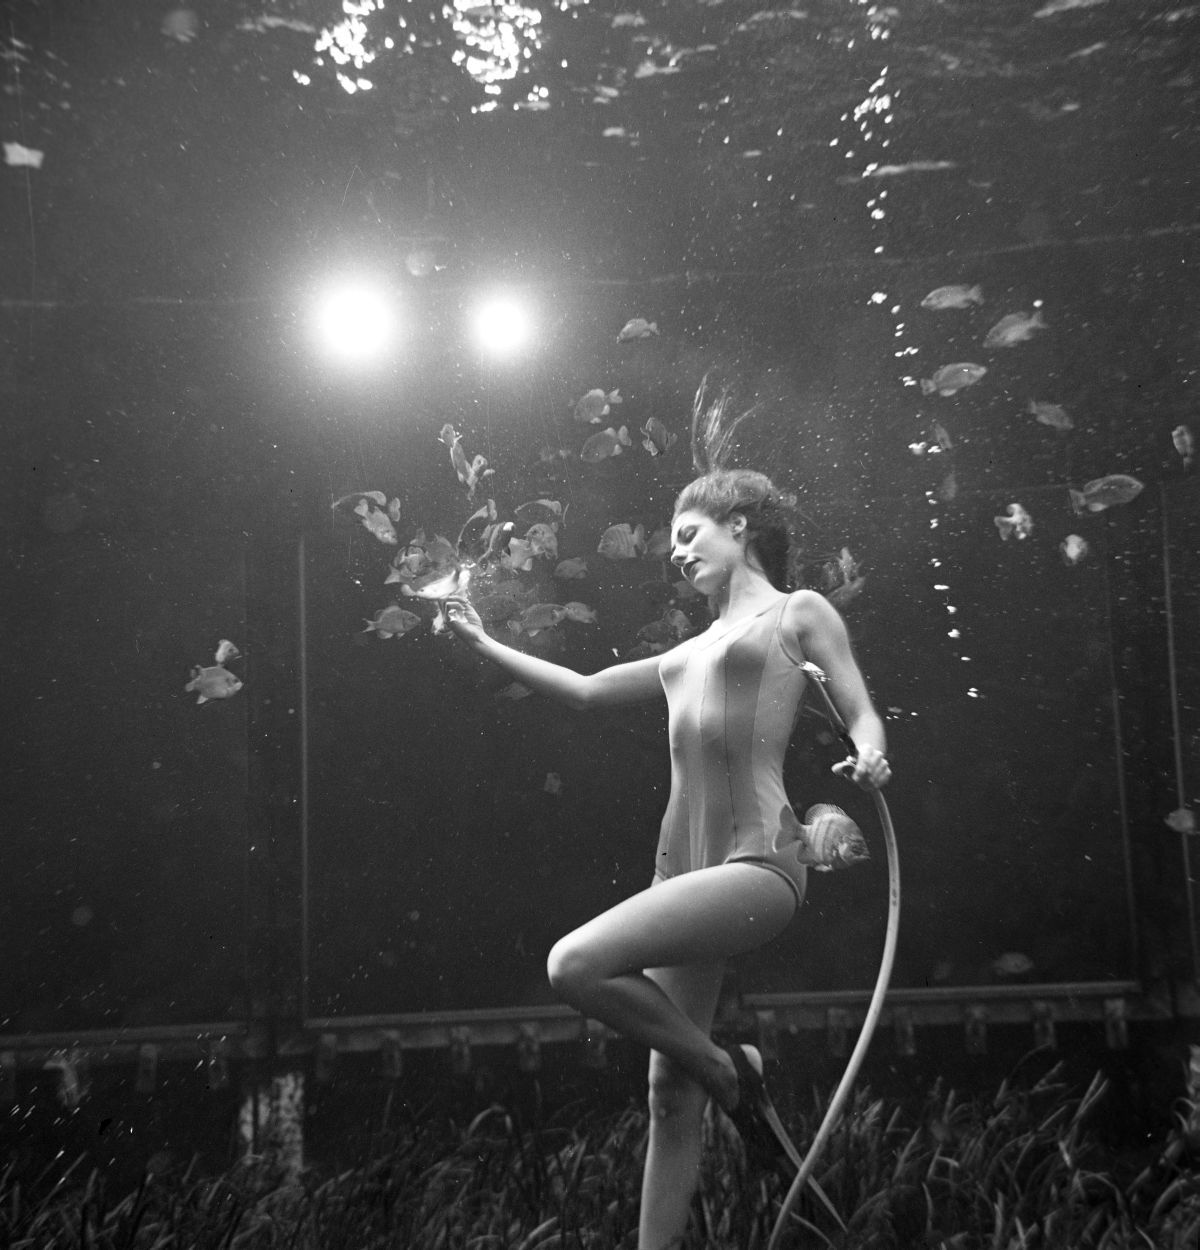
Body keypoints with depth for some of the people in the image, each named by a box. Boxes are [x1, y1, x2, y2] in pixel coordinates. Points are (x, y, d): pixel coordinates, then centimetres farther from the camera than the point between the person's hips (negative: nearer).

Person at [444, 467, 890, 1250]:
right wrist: (484, 644, 32)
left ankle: (730, 1073, 0)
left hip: (757, 863, -7)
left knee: (577, 965, -23)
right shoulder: (693, 650, 24)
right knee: (670, 1091, 6)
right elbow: (587, 690, 29)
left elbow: (863, 716, -1)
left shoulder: (799, 612, 7)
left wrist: (870, 760, -24)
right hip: (683, 868, 7)